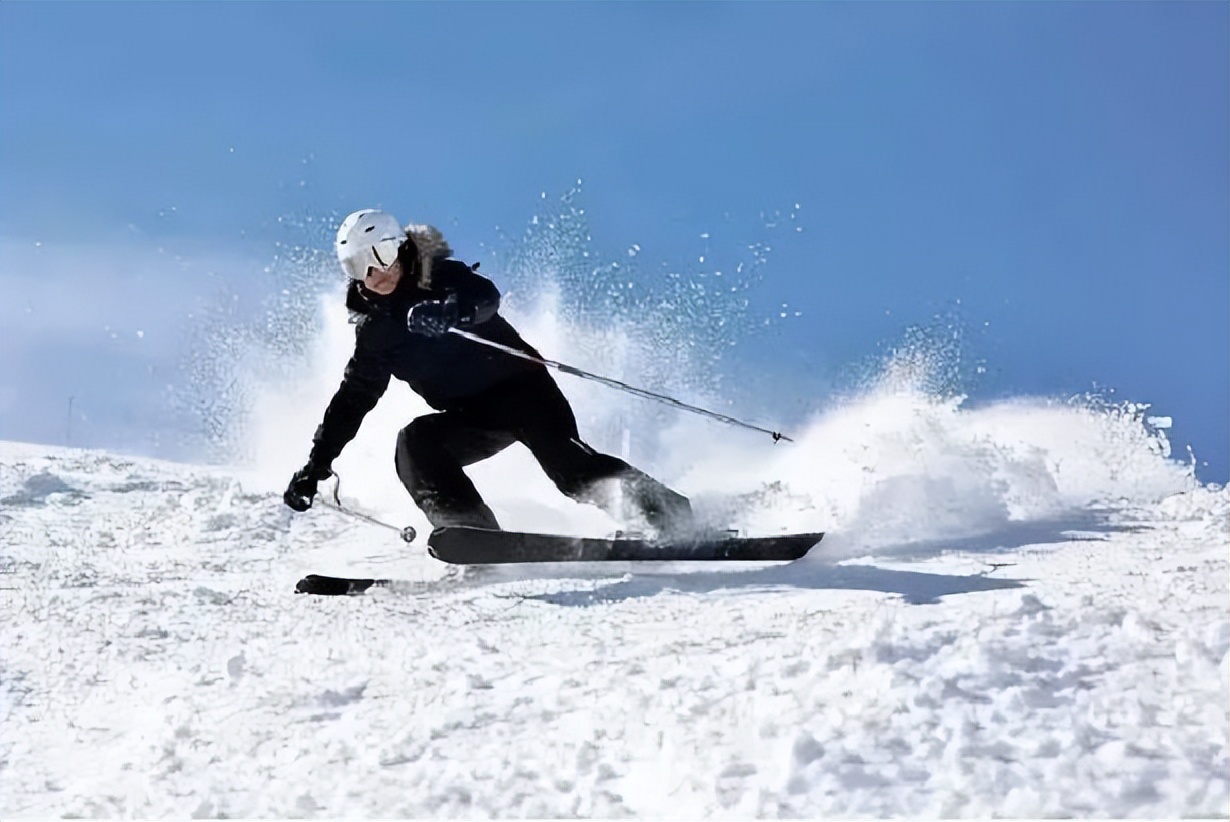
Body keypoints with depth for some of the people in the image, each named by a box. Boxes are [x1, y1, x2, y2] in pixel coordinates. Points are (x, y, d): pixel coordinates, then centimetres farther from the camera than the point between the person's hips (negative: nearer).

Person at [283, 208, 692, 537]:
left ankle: (667, 512, -24)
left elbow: (486, 296, -29)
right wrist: (315, 466, 12)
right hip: (470, 418, 5)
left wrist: (448, 312, -52)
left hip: (518, 386, -5)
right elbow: (352, 400, 14)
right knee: (414, 444, -23)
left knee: (569, 463, -26)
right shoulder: (375, 332, 6)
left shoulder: (440, 276, -8)